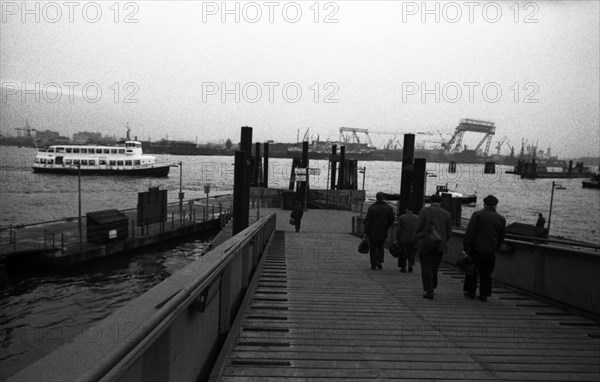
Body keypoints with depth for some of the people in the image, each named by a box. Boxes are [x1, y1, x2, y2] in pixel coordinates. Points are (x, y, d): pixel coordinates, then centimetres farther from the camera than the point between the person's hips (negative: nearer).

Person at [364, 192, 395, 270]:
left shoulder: (372, 207, -7)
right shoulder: (388, 208, -1)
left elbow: (368, 221, -9)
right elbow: (392, 218, -1)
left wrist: (366, 232, -5)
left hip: (373, 232, -2)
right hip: (383, 232, 2)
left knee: (373, 248, 7)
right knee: (380, 246, 21)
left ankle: (373, 265, 6)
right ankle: (379, 262, 7)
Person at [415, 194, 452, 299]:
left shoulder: (424, 211, -3)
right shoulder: (446, 214, 7)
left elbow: (418, 227, -8)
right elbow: (449, 232, 6)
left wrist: (417, 240, 3)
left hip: (426, 243, -3)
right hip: (440, 246, 4)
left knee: (426, 267, 1)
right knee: (434, 267, 16)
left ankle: (428, 291, -2)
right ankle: (432, 287, 26)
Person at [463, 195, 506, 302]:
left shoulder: (477, 214, -7)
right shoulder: (501, 219, 6)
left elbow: (470, 232, -13)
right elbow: (501, 237, 11)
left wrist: (466, 246, -10)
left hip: (476, 248, -3)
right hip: (490, 250, 3)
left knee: (472, 270, 11)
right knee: (486, 273, 10)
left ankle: (470, 291, 15)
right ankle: (484, 294, 11)